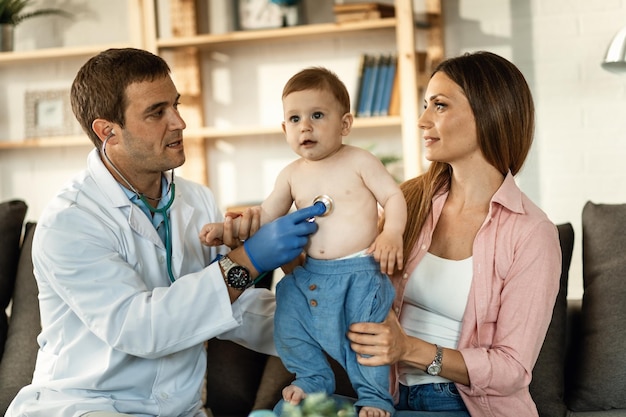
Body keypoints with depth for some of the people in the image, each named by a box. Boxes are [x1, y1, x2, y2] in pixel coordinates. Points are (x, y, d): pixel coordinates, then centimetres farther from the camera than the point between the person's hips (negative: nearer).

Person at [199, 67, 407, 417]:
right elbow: (266, 216, 15)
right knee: (290, 325, 5)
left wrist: (392, 234, -22)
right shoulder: (292, 175, 9)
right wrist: (229, 229, 1)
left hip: (360, 273, -5)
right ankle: (312, 379, 28)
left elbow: (394, 197, -5)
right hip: (311, 275, 5)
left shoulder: (359, 161, -3)